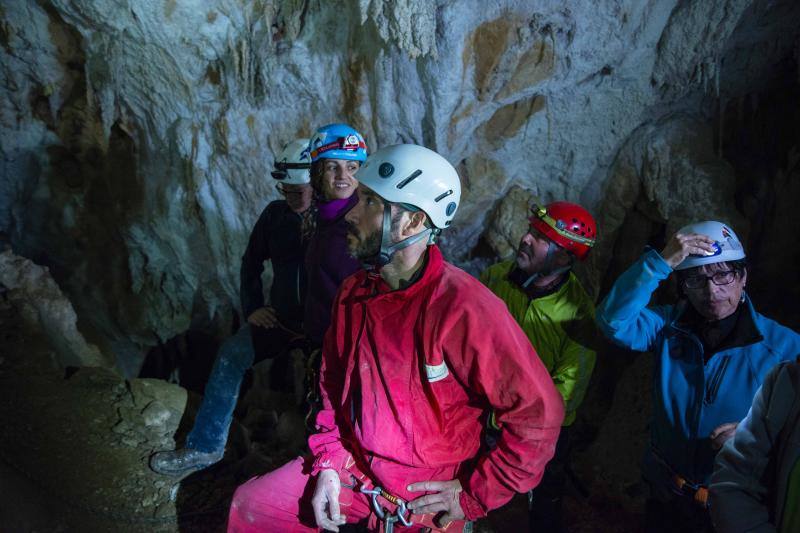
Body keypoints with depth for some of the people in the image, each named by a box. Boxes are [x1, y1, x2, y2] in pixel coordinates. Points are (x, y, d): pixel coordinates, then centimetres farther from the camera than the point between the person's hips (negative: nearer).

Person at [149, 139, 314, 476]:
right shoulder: (275, 214, 4)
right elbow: (252, 262, 16)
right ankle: (205, 447, 4)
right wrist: (252, 308, 6)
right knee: (232, 354, -6)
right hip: (282, 321, 5)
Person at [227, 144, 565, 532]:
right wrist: (327, 461, -1)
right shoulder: (352, 293, -4)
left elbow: (539, 414, -24)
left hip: (426, 497, -5)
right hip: (351, 467, 6)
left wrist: (476, 496, -16)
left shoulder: (464, 308, -28)